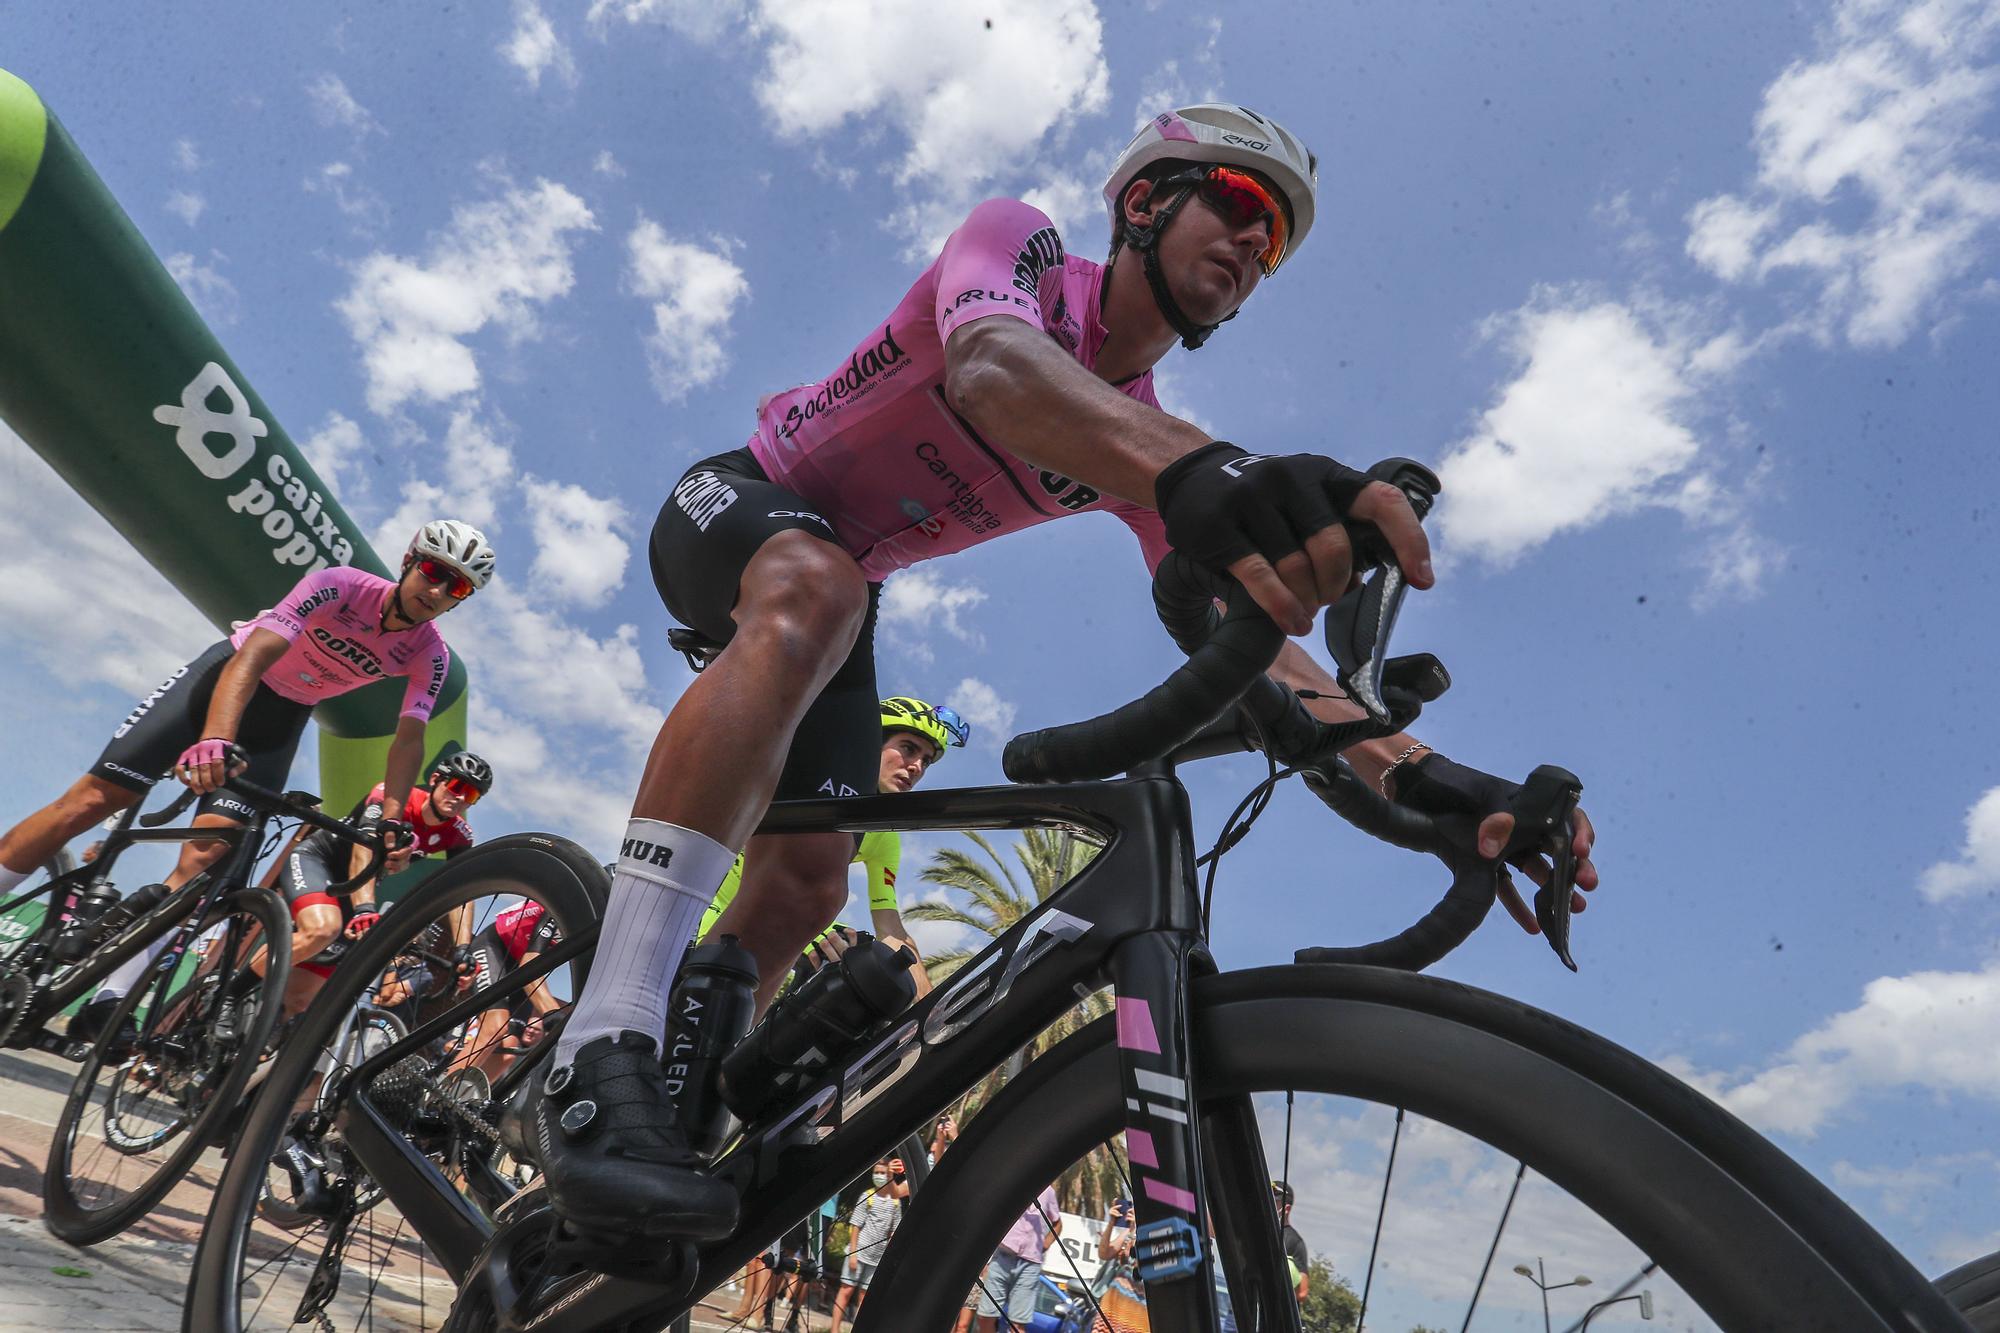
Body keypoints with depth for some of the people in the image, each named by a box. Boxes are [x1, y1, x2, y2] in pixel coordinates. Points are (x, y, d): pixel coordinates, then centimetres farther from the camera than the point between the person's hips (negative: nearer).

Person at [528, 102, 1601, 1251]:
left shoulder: (1150, 452, -6)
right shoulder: (1019, 240, -18)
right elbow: (989, 364, -44)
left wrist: (1422, 776, -34)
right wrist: (1198, 469, -65)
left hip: (845, 589, 6)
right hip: (733, 507, -5)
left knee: (808, 887, -8)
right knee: (813, 593, -42)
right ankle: (605, 1048, -42)